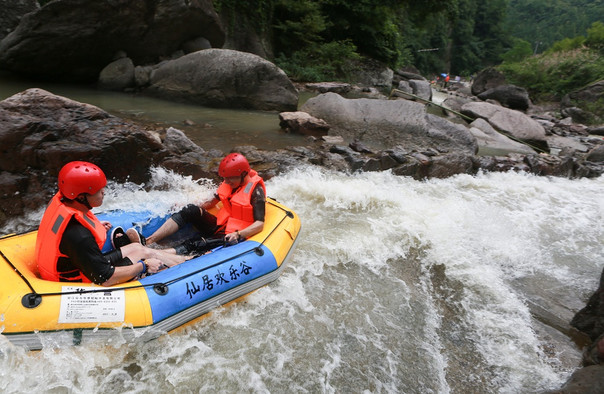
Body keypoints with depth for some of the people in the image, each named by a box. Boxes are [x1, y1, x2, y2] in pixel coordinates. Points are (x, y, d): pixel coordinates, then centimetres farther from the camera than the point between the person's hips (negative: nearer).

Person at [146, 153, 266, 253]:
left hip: (232, 237, -7)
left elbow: (259, 224, -19)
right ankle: (148, 241, -22)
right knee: (191, 210, -14)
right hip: (218, 226, 7)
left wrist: (238, 234, -32)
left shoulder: (256, 191, -14)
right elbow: (213, 202, 20)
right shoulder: (228, 183, 7)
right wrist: (197, 210, 6)